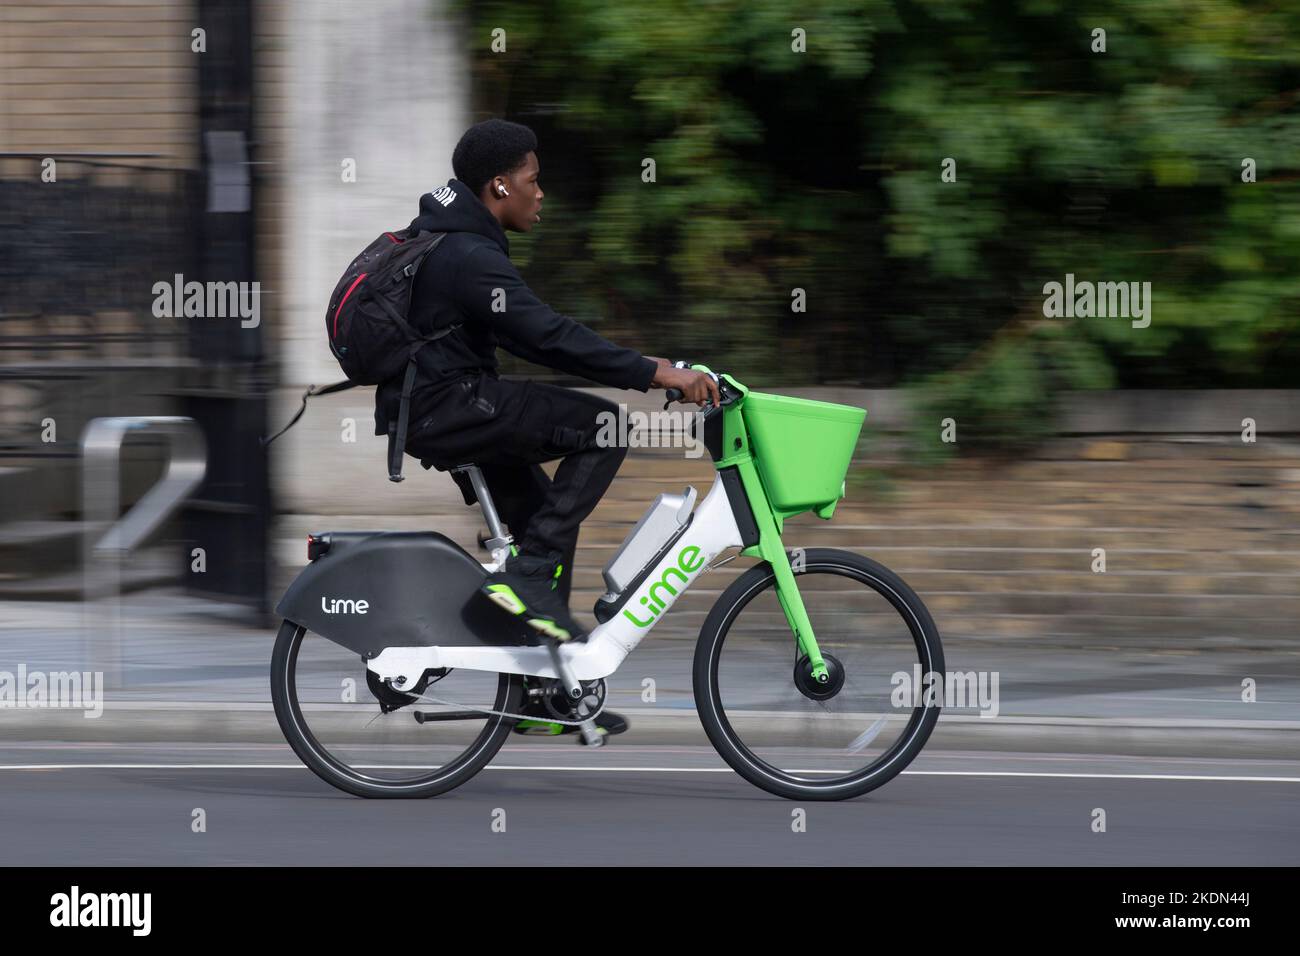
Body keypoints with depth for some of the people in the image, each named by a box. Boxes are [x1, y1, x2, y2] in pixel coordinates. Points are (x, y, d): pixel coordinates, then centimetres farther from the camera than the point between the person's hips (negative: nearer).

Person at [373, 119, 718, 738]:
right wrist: (652, 373, -27)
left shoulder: (450, 241, 16)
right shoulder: (471, 257, -18)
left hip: (433, 406, 11)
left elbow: (523, 334, 20)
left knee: (546, 513, 16)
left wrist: (637, 367, 15)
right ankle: (528, 576, -15)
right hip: (445, 411, -11)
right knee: (604, 428, -15)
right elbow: (548, 336, -26)